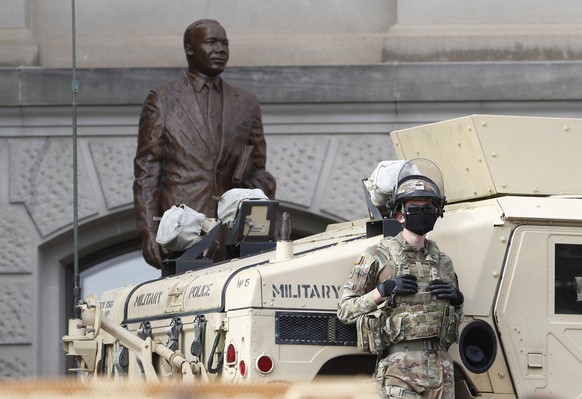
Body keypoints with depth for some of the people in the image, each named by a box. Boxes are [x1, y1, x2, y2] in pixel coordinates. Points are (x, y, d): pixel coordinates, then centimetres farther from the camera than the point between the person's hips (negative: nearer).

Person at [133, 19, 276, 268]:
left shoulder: (246, 103, 16)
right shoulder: (162, 100, 6)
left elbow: (257, 173, 18)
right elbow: (146, 172, 3)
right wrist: (148, 232, -7)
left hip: (233, 235, 3)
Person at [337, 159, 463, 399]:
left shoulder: (442, 262, 15)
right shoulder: (378, 257, 1)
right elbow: (344, 310, 0)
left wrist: (456, 298, 3)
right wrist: (383, 290, -12)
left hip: (440, 368, 5)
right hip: (399, 368, -5)